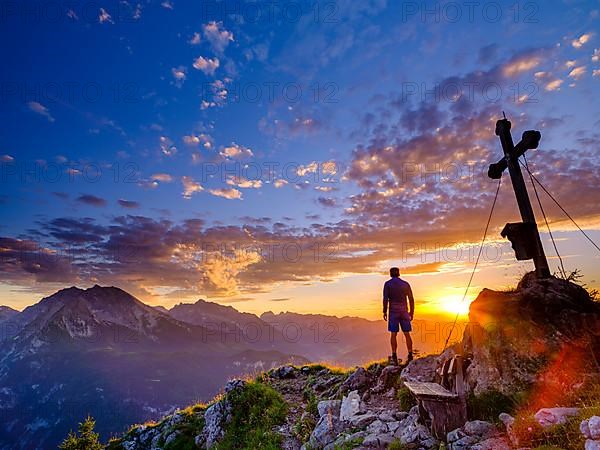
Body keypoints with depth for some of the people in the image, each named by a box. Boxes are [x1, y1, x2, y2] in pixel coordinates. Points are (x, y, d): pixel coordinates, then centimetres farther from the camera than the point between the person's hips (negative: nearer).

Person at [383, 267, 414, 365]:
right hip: (404, 311, 3)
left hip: (393, 311, -2)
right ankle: (410, 356, 6)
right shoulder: (406, 284, 6)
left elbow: (385, 299, -11)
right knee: (407, 334, 8)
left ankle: (394, 357, -2)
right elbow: (411, 299, 5)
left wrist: (384, 312, -5)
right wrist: (411, 312, 13)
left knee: (393, 334, 1)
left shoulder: (387, 284, -3)